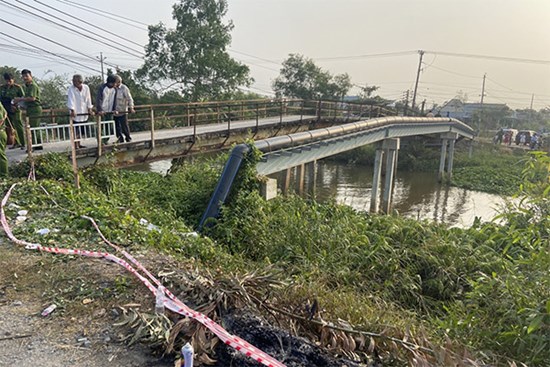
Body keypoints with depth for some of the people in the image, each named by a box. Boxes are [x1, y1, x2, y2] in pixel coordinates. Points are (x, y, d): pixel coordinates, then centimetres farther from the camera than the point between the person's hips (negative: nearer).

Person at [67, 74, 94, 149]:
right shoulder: (71, 89, -9)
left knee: (81, 129, 12)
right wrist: (72, 111, -26)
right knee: (76, 130, -5)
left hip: (84, 113, 4)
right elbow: (71, 100, -17)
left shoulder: (86, 88, 1)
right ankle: (76, 146, 0)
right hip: (75, 113, -4)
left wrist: (90, 109, 1)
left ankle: (79, 144, 24)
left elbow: (88, 99, 4)